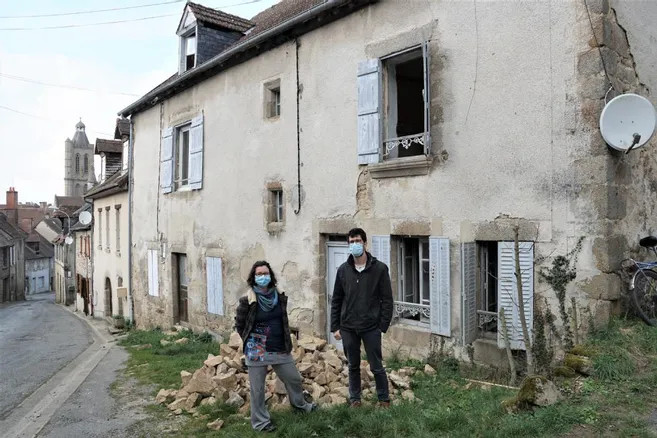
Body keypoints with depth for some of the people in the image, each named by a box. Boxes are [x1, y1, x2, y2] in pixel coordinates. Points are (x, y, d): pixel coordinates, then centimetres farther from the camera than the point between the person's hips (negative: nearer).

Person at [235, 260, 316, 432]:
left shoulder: (279, 296, -1)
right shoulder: (247, 300, -15)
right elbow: (239, 325, -3)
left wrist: (285, 341, 12)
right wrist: (251, 342, 1)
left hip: (280, 349, 5)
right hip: (257, 351, -5)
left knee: (294, 378, 19)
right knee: (257, 388, 7)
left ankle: (299, 404, 46)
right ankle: (260, 421, 27)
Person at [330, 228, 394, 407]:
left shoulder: (379, 268, -6)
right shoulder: (343, 269, 2)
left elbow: (387, 300, -5)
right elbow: (336, 300, 7)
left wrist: (383, 326, -9)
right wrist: (335, 327, 3)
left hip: (371, 328, -2)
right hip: (348, 328, 3)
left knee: (376, 366, 6)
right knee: (353, 366, 15)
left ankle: (384, 399, 26)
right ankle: (354, 399, 31)